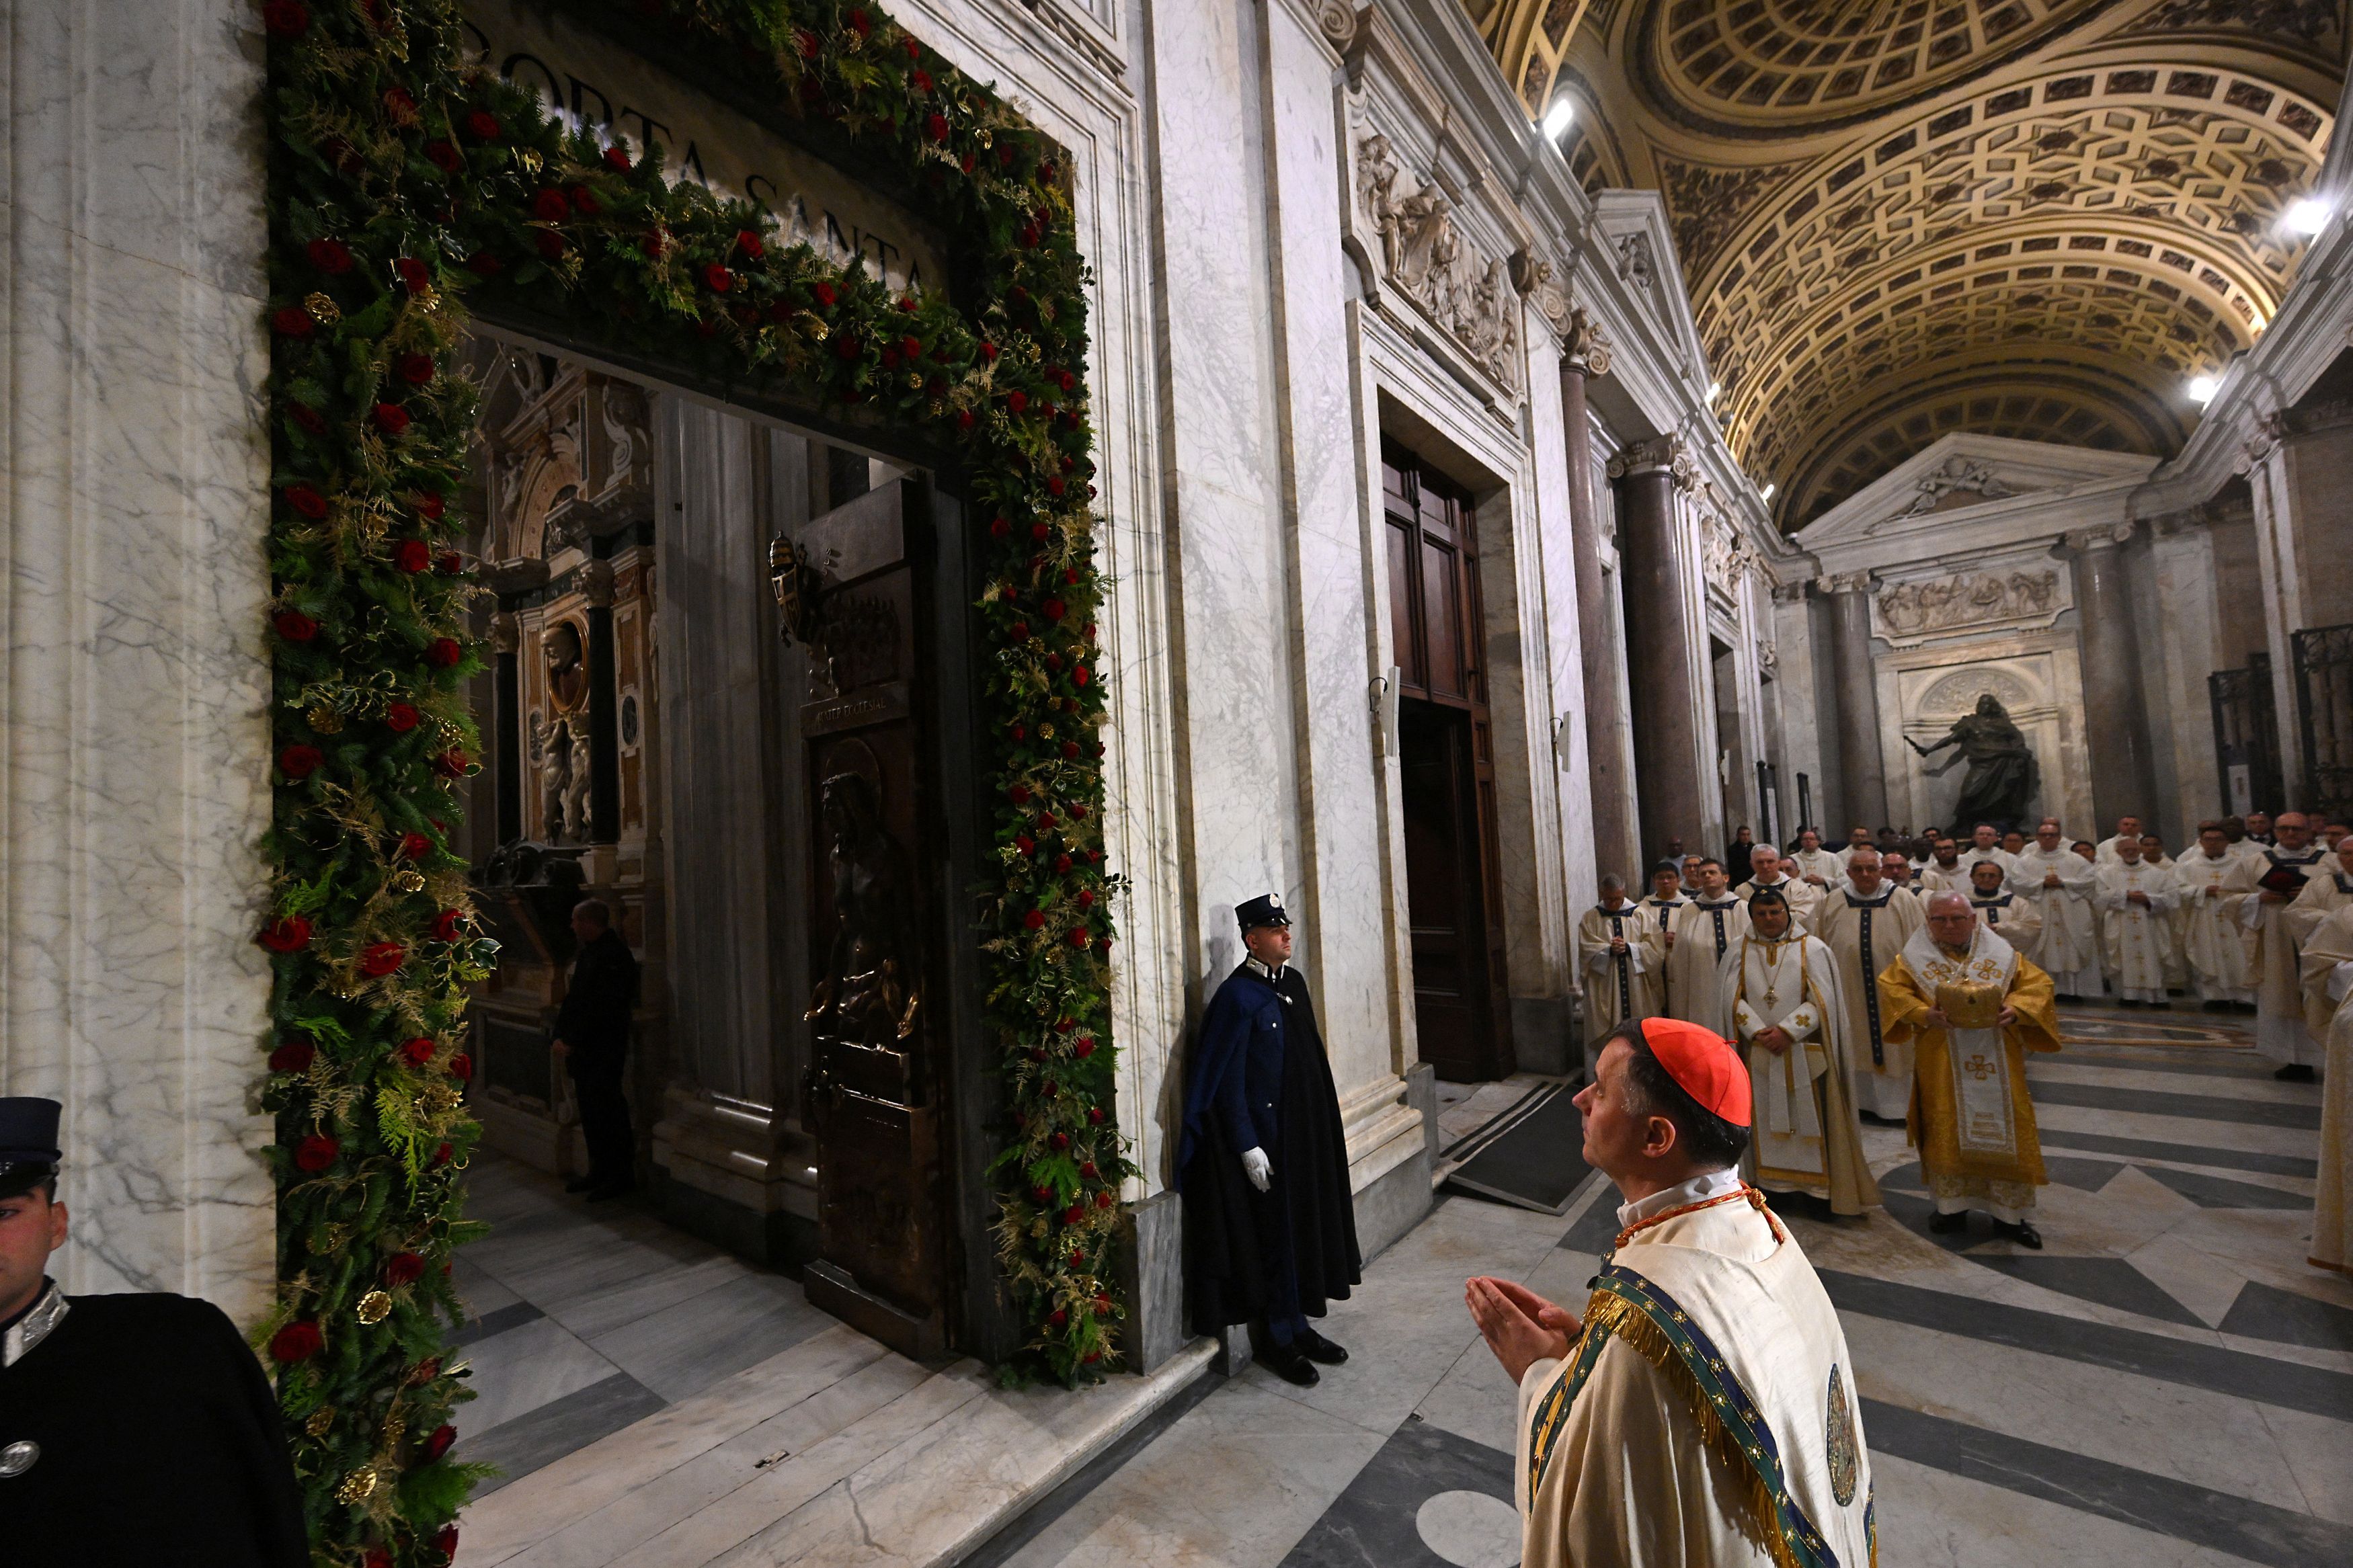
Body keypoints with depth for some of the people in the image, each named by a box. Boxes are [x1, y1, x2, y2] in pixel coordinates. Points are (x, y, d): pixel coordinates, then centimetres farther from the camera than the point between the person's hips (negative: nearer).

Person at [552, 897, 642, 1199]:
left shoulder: (614, 955, -17)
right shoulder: (586, 952, 13)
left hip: (604, 1050, -9)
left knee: (607, 1109, -3)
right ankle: (599, 1171, 26)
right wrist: (562, 1036, 6)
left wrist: (571, 1041, -16)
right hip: (582, 1047, 9)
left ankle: (621, 1174, 8)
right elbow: (573, 998, 15)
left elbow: (599, 1008, -20)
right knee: (589, 1109, 15)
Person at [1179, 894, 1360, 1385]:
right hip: (1267, 1134, -8)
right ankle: (1278, 1338, 25)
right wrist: (1247, 1146, -18)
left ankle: (1300, 1325, 34)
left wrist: (1326, 1120, 16)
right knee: (1276, 1230, 5)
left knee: (1308, 1223, 17)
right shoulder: (1236, 996, -19)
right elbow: (1226, 1080, -17)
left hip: (1307, 1130, 8)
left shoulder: (1293, 982, 5)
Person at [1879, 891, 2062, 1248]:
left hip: (1997, 1064, 1)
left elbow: (2037, 983, 2)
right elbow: (1890, 988, -5)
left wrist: (2016, 1010, -16)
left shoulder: (2002, 954, 4)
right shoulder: (1916, 957, 0)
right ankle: (1952, 1206, 20)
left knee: (2004, 1130, 5)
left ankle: (2009, 1214, 20)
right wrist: (1923, 1014, -20)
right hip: (1942, 1066, -1)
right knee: (1947, 1133, 6)